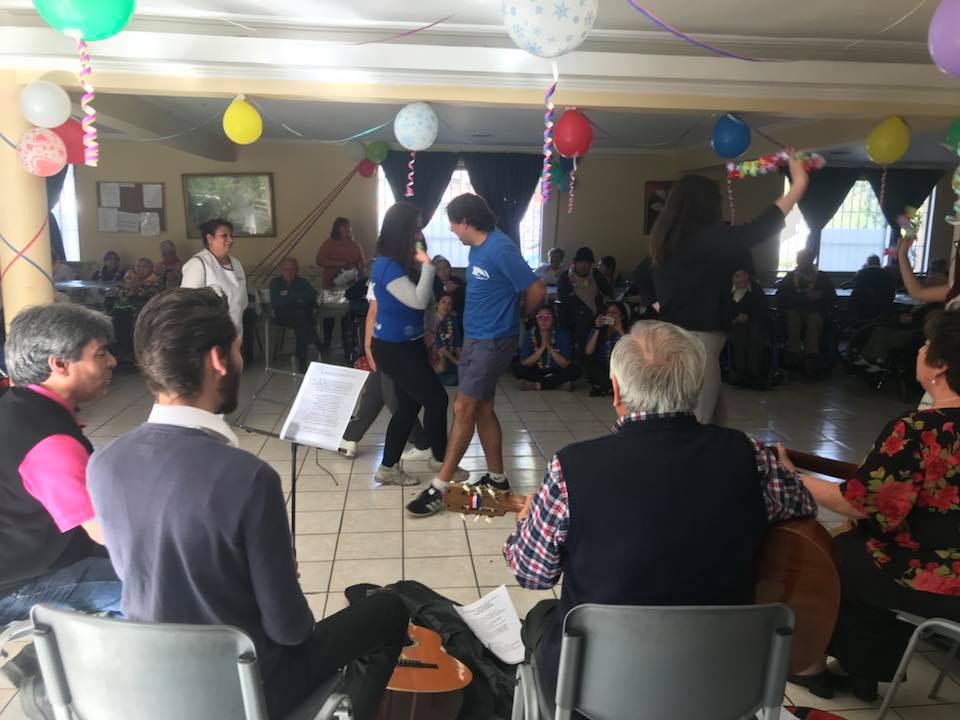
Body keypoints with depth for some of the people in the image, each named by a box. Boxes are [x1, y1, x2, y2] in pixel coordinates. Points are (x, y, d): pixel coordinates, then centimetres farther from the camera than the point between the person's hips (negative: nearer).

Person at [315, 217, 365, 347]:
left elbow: (361, 262, 9)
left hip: (350, 285, 2)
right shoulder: (328, 243, -2)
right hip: (331, 284, -2)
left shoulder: (355, 245, 8)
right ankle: (326, 342, 17)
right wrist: (340, 264, -19)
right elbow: (319, 260, -12)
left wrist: (357, 272, -12)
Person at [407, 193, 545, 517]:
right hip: (474, 337, 9)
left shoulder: (500, 249, -19)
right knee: (482, 408, 12)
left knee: (464, 408, -7)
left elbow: (536, 290, -18)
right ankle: (497, 479, 24)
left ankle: (439, 488, 0)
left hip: (492, 341, -9)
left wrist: (517, 315, -2)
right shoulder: (477, 247, 10)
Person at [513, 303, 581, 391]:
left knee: (576, 371, -27)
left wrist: (549, 347, -24)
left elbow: (565, 364, -16)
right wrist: (542, 347, -24)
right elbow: (524, 363, -15)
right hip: (536, 372, 0)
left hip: (555, 372, 1)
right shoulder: (529, 334, -10)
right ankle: (559, 382, -21)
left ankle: (537, 385, -24)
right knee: (517, 369, -27)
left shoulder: (561, 334, -12)